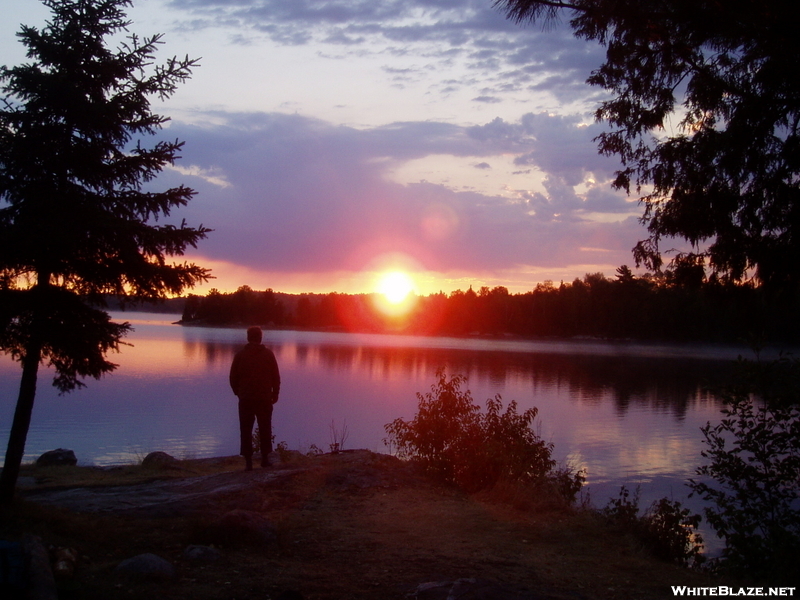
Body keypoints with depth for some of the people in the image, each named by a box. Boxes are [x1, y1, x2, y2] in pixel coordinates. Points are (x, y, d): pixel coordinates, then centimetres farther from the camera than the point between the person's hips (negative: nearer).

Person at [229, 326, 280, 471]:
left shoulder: (240, 354, 0)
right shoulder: (268, 354, -1)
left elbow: (233, 377, 3)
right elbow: (276, 377, 0)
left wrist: (238, 392, 17)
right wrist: (275, 394, 11)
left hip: (245, 399, 0)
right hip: (265, 399, 0)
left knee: (246, 430, 4)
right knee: (265, 429, 11)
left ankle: (248, 461, -1)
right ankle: (265, 458, 13)